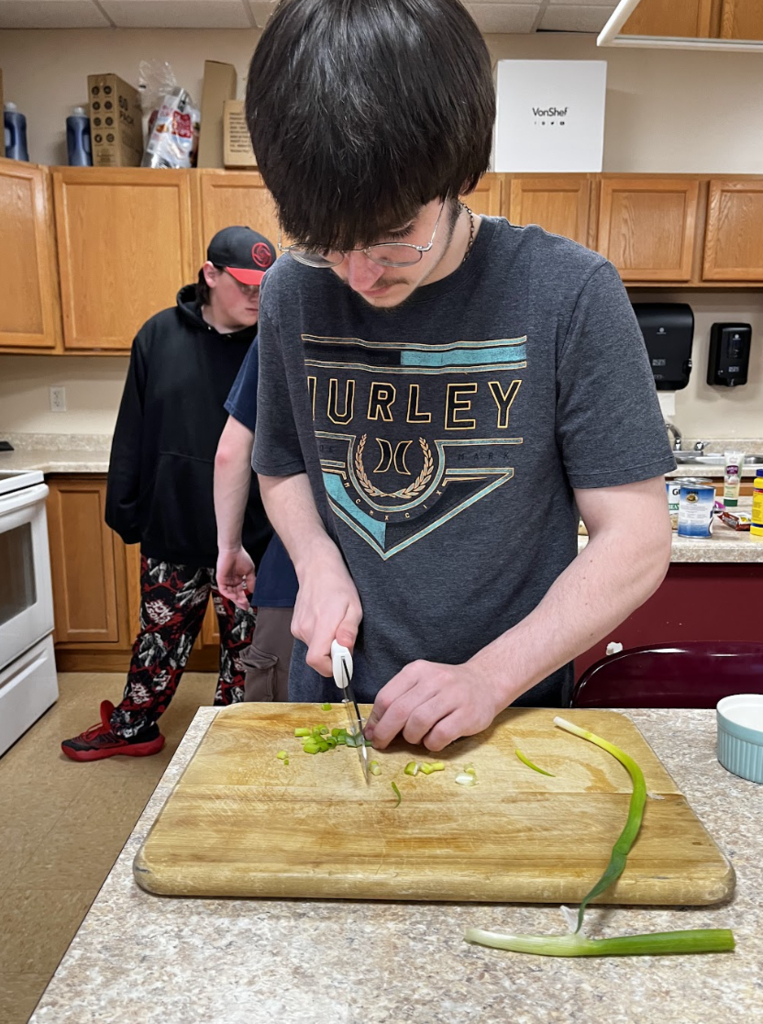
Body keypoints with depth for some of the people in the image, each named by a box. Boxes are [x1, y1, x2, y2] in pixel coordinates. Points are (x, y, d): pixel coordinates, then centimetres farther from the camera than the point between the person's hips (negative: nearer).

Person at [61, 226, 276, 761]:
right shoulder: (160, 336, 0)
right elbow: (133, 433, 4)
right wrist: (125, 509, 3)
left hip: (251, 536, -2)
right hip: (171, 531, 2)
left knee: (245, 644, 14)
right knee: (162, 636, 19)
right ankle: (133, 728, 40)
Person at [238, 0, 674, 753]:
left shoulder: (570, 294, -18)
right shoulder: (291, 293, -6)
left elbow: (635, 540, -15)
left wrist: (491, 678, -23)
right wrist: (319, 562, -11)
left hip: (509, 713, -2)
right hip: (331, 692, 3)